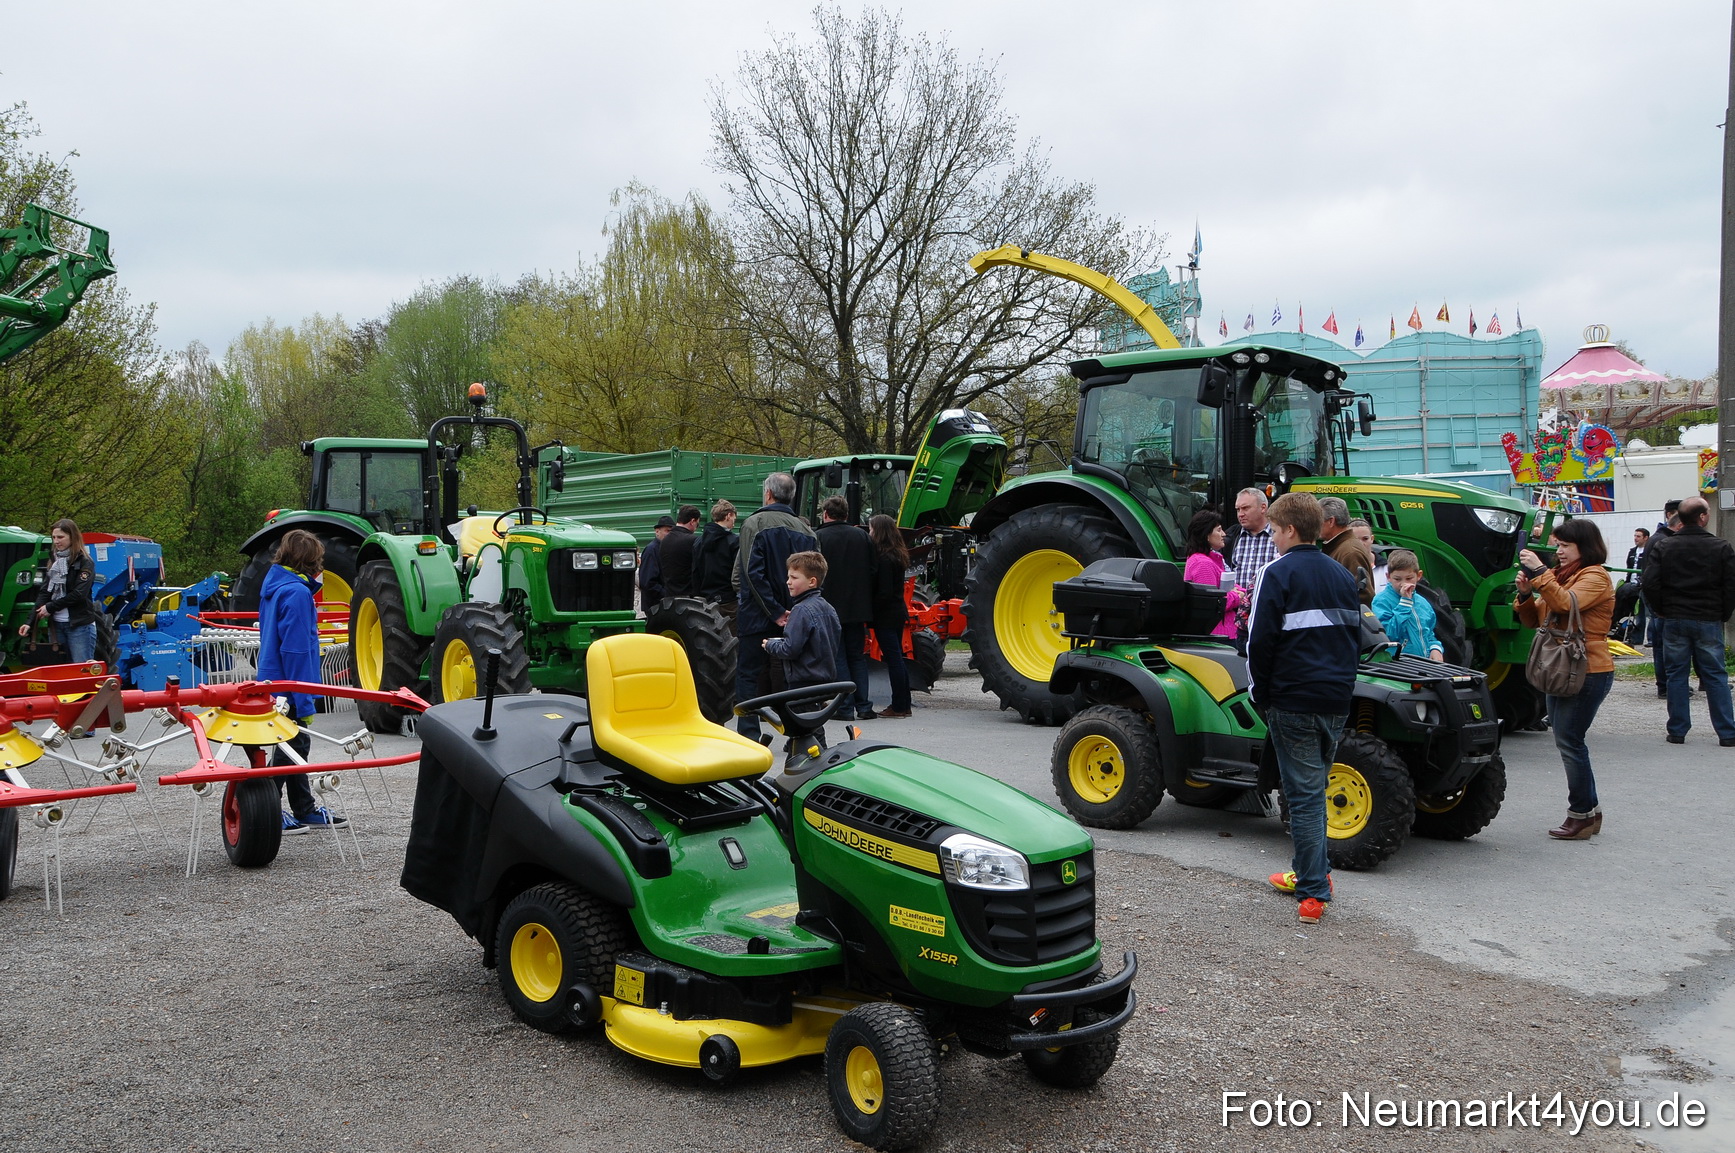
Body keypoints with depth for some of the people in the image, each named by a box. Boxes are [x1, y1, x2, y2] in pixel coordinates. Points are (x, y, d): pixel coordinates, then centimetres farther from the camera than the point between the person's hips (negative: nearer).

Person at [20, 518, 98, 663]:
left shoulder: (84, 562, -6)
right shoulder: (54, 562, 12)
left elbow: (79, 594, -15)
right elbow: (44, 593, 5)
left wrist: (50, 607, -11)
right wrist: (30, 622, -4)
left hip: (80, 625, -6)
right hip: (56, 624, 6)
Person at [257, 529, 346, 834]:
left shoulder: (274, 586, 10)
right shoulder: (297, 593, -20)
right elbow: (296, 649, -23)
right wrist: (304, 703, -21)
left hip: (273, 681, 10)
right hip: (290, 685, -10)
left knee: (296, 745, 18)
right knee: (290, 749, 0)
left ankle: (304, 809, 28)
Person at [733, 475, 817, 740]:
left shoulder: (754, 524, -7)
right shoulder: (804, 529, 8)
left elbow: (753, 573, -16)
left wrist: (774, 611, -15)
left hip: (757, 616, -5)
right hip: (794, 617, 5)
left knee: (749, 673, 2)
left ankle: (748, 735, -1)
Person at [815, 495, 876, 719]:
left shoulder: (818, 537, -8)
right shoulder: (862, 536, 7)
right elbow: (872, 572, 8)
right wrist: (868, 609, 13)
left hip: (831, 608, -4)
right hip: (857, 608, 4)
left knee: (838, 658, 2)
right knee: (857, 657, 12)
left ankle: (845, 707, 0)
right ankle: (863, 706, 9)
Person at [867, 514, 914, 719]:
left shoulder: (883, 557, -17)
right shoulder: (898, 555, 10)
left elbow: (884, 592, -21)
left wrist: (871, 612, -12)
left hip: (886, 615, -9)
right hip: (899, 611, 9)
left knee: (893, 659, -5)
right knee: (897, 658, 14)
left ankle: (898, 707, -1)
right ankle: (904, 705, 19)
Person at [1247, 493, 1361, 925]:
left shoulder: (1279, 573, -10)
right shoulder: (1342, 575, 12)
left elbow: (1262, 640, -13)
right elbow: (1355, 635, 17)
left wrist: (1260, 693, -3)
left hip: (1294, 702, -7)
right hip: (1337, 702, 7)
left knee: (1304, 794, -3)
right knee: (1313, 788, 20)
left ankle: (1314, 892, -2)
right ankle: (1309, 871, 30)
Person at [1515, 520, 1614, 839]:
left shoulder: (1595, 576, -8)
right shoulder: (1561, 575, 17)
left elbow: (1566, 604, -28)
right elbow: (1533, 621, 13)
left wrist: (1540, 573, -27)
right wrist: (1526, 594, -4)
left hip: (1587, 672, -9)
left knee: (1569, 741, -9)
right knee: (1567, 741, 11)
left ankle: (1582, 814, -1)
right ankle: (1589, 811, 19)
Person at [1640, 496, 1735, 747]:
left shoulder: (1663, 546, -2)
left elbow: (1649, 583, -8)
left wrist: (1662, 611, 5)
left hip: (1675, 620, 1)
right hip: (1709, 622, 0)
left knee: (1675, 676, 7)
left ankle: (1677, 731, 8)